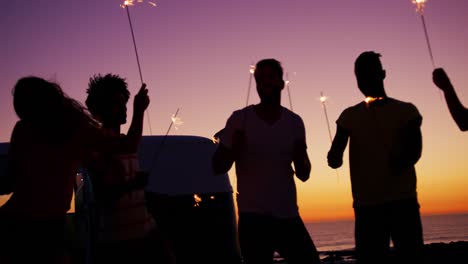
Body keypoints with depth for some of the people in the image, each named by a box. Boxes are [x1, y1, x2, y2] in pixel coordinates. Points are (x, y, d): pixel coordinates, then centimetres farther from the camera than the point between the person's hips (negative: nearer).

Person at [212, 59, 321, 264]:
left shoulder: (294, 122, 6)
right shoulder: (240, 119, -3)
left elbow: (303, 175, 10)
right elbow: (218, 167, 0)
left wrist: (300, 157, -11)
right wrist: (234, 149, -19)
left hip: (288, 216, 3)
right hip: (253, 218, -3)